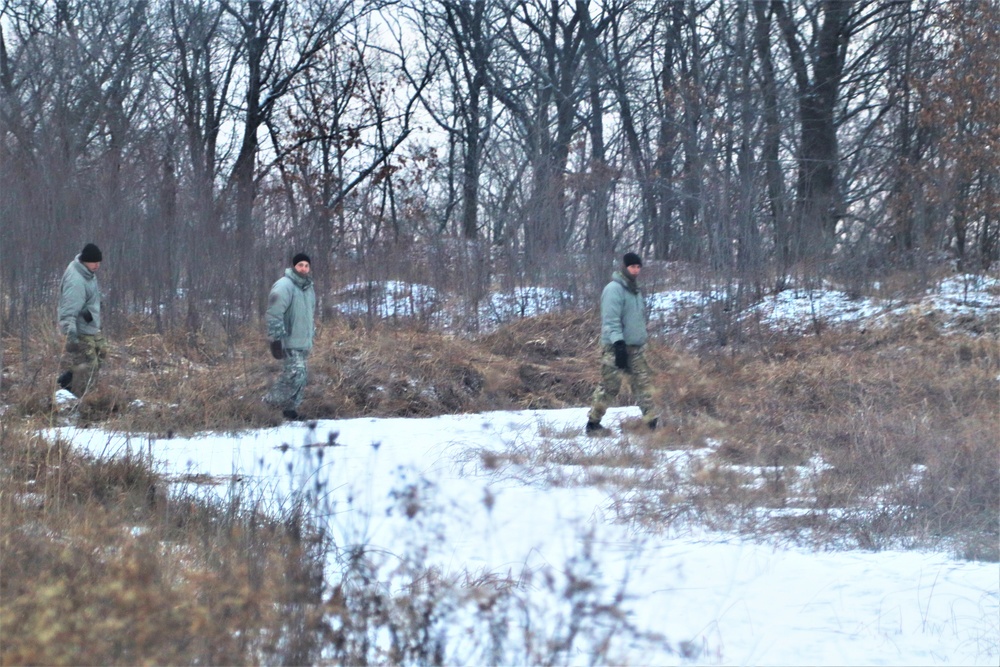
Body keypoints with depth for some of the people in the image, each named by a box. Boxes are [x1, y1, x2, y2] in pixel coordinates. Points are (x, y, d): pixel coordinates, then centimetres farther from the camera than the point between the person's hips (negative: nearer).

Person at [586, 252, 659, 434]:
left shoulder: (634, 290, 17)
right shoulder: (614, 289, -11)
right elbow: (611, 320, -20)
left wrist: (642, 340, 26)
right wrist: (619, 343, -27)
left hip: (635, 348, 8)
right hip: (616, 346, -8)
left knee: (644, 383, 0)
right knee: (609, 385, -5)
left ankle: (652, 421, -3)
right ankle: (593, 423, 5)